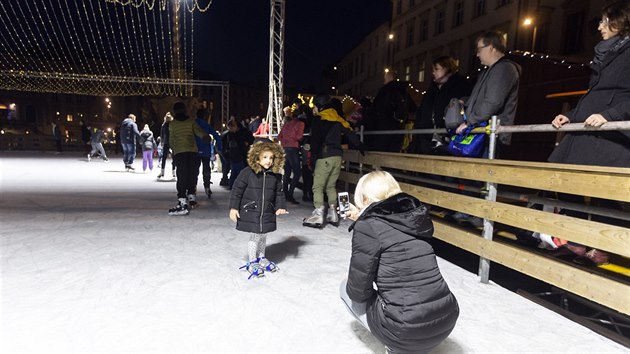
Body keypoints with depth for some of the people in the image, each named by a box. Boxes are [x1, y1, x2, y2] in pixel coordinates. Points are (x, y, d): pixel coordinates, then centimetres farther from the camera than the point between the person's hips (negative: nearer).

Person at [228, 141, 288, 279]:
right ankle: (252, 262, 21)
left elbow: (279, 192, 11)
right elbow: (237, 189, -8)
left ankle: (261, 258, 39)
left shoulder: (276, 175, -1)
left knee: (263, 235, 17)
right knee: (254, 236, 1)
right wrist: (233, 207, -10)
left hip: (267, 212, 4)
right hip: (250, 211, -4)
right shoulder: (248, 172, -13)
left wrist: (280, 206, 1)